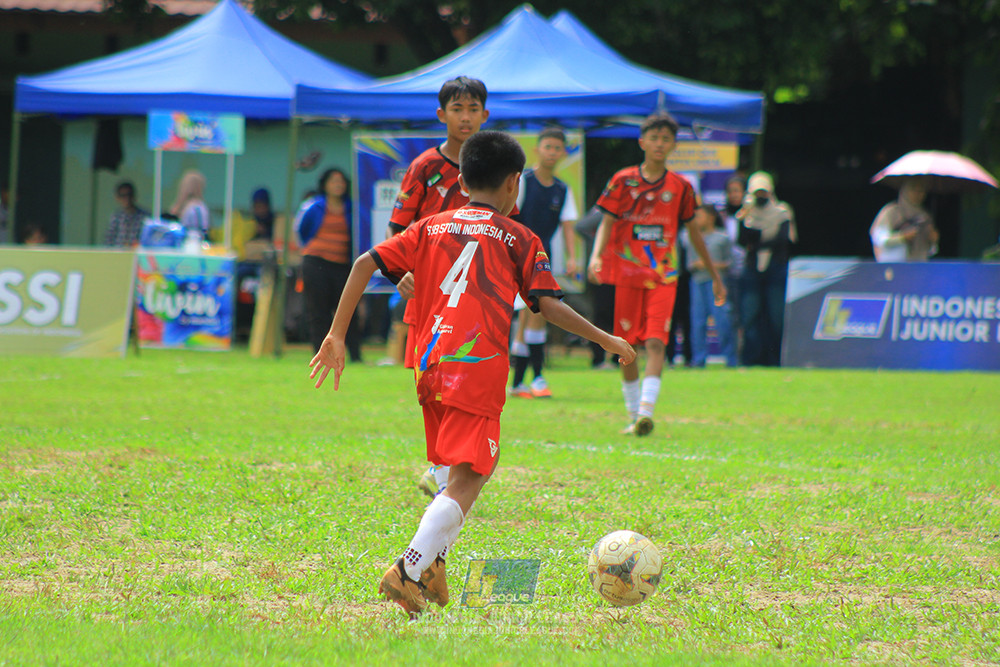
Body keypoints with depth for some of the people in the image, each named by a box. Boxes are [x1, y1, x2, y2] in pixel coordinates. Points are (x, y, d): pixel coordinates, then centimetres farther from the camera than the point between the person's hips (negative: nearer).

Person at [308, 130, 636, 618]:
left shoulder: (430, 228, 18)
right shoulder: (520, 239, 8)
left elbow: (366, 263, 8)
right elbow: (548, 306, -1)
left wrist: (337, 335, 10)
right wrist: (605, 340, 9)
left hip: (428, 367, 6)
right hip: (478, 367, -6)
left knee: (462, 473, 23)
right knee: (466, 483, -10)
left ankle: (432, 571, 12)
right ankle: (407, 573, -27)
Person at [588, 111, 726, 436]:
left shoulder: (680, 187, 5)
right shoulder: (623, 181, 1)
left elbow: (693, 232, 15)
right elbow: (606, 223, -4)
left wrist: (715, 276, 20)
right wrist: (596, 256, -24)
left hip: (663, 277, 0)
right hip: (627, 275, 0)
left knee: (656, 343, -16)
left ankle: (646, 411, -25)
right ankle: (634, 415, 18)